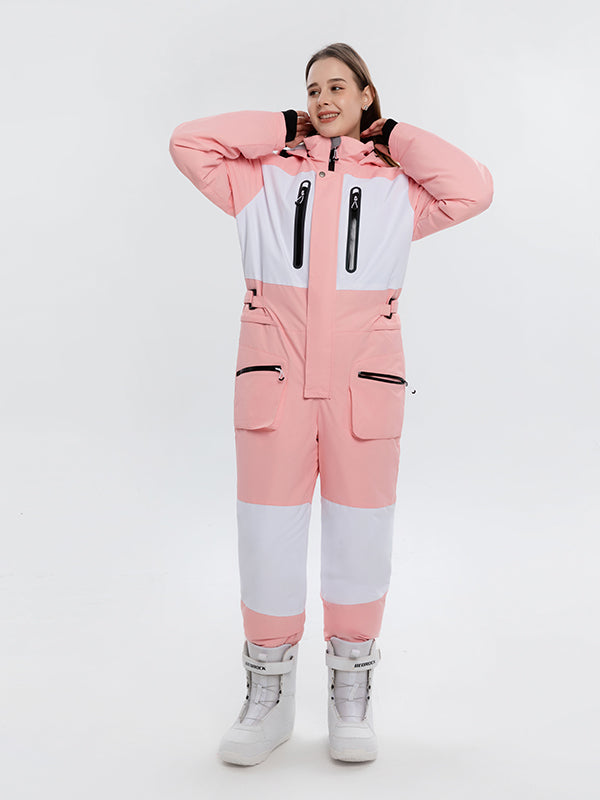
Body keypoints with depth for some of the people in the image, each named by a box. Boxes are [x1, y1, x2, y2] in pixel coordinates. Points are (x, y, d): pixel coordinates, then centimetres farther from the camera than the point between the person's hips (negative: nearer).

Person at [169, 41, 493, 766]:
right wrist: (283, 128, 12)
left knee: (360, 538, 6)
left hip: (364, 382, 0)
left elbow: (473, 190, 2)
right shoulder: (266, 176, 15)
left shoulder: (397, 187, 15)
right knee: (267, 540, 3)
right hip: (273, 380, 0)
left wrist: (395, 137, 11)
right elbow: (188, 142, 10)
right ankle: (268, 695, 20)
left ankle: (350, 693, 24)